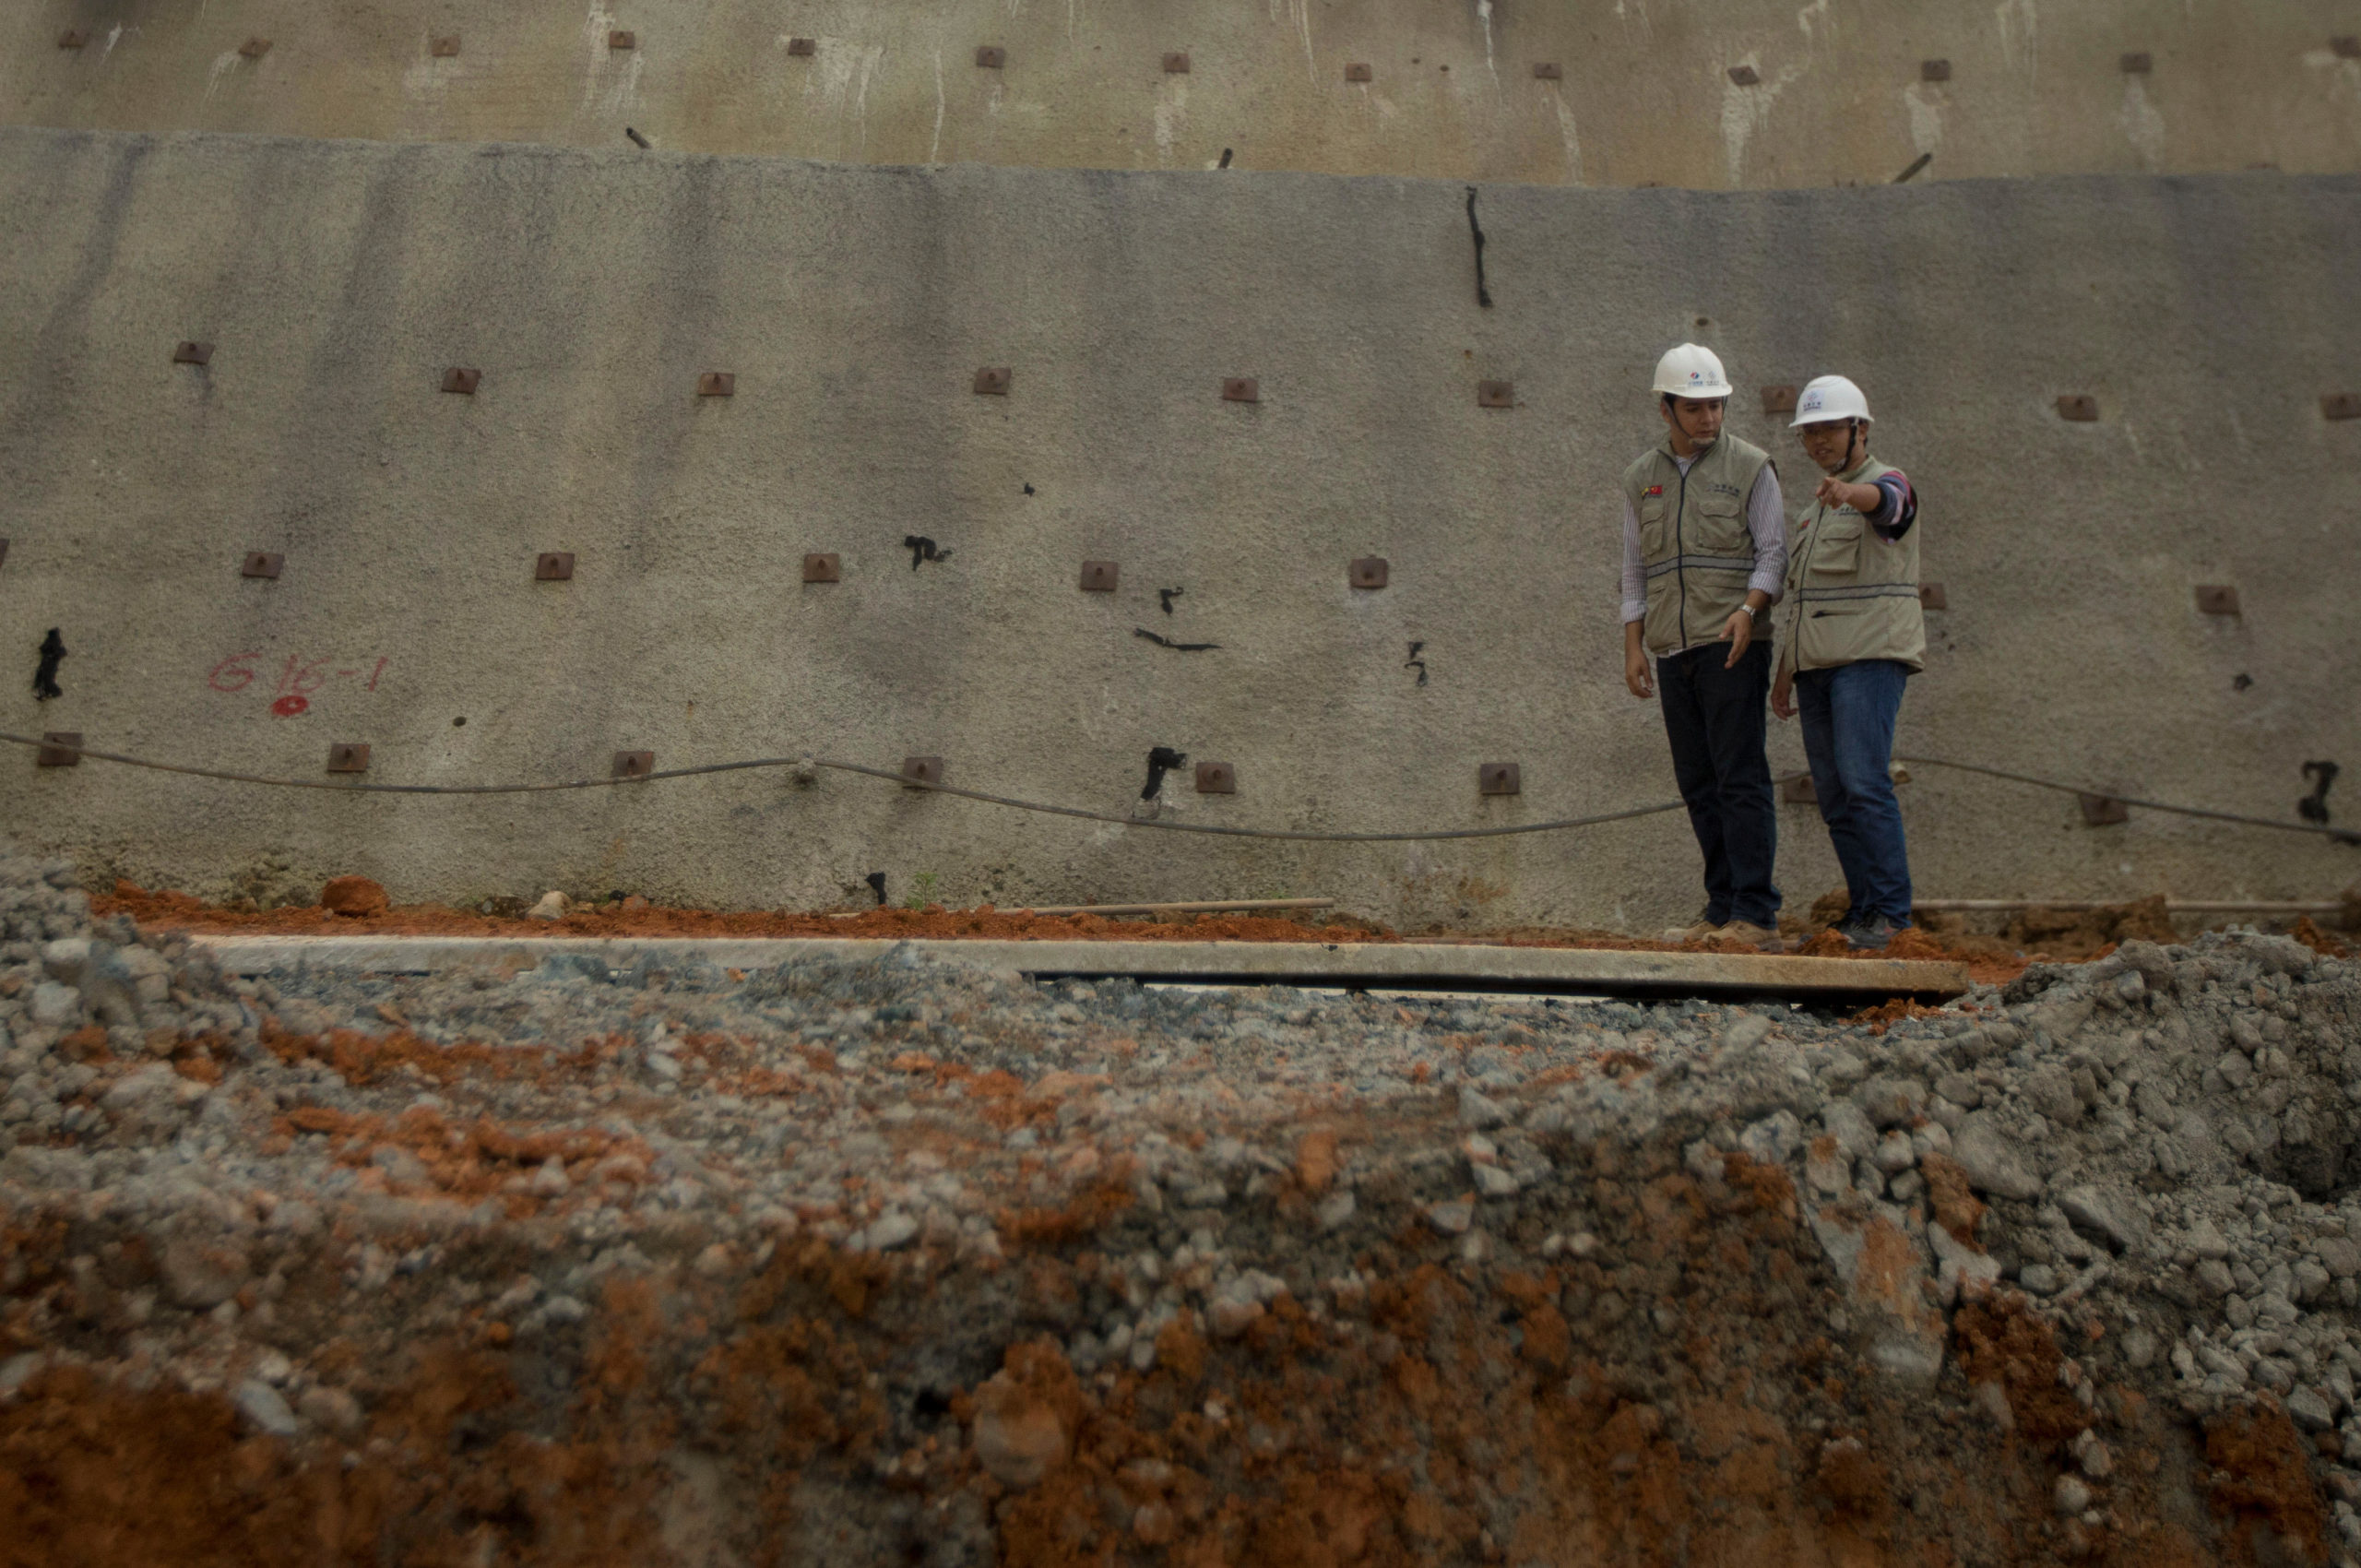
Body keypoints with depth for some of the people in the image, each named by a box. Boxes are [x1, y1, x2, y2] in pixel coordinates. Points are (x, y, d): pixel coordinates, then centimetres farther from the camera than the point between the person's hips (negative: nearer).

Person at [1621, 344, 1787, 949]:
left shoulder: (1750, 466, 3)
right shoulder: (1641, 477, 15)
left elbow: (1774, 553, -1)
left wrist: (1748, 608, -19)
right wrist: (1633, 645, 9)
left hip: (1732, 645, -4)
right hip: (1673, 650, 5)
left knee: (1740, 777, -10)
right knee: (1698, 785, 5)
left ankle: (1755, 913, -9)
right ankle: (1721, 910, 11)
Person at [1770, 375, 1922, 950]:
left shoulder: (1888, 485, -2)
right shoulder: (1818, 510, 23)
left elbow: (1881, 500, -30)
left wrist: (1846, 491, -52)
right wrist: (1785, 672, 18)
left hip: (1871, 657, -8)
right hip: (1818, 664, 8)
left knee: (1863, 783, -18)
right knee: (1834, 796, 5)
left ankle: (1890, 911, -13)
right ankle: (1865, 912, 10)